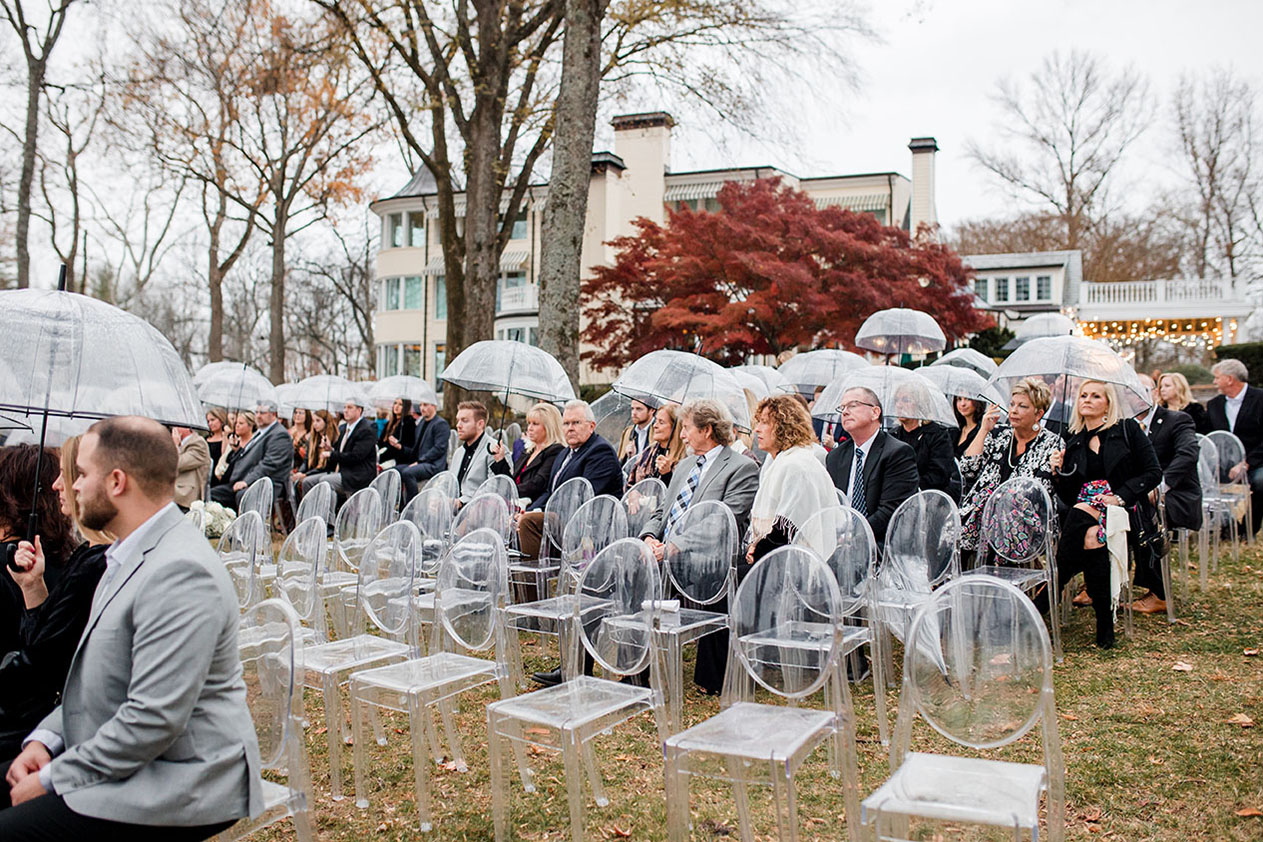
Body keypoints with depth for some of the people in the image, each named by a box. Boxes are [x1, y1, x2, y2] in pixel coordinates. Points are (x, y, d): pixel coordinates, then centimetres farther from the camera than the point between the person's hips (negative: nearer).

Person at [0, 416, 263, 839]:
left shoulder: (180, 573, -24)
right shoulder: (130, 555, 10)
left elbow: (154, 719, -26)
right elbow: (98, 676, 19)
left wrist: (51, 780, -15)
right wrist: (45, 739, 4)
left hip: (179, 784, -10)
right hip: (123, 760, 10)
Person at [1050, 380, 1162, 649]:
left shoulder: (1128, 430, 8)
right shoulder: (1073, 442, 18)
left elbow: (1153, 473, 0)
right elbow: (1068, 497, 16)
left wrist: (1120, 496, -12)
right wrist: (1059, 472, -4)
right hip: (1082, 509, 3)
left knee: (1081, 517, -34)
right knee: (1090, 536, -31)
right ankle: (1104, 624, -21)